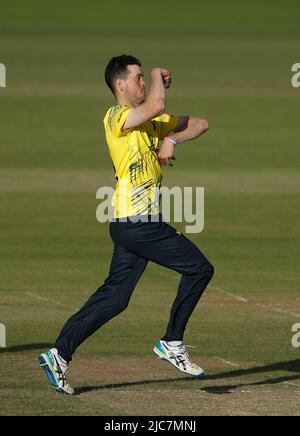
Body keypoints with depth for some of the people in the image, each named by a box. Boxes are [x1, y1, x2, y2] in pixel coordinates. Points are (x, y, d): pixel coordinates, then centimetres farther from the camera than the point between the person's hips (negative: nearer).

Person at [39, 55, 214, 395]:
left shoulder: (150, 122, 19)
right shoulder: (116, 117, -8)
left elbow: (200, 124, 18)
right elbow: (157, 106, -26)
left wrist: (171, 140, -1)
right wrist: (158, 76, -6)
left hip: (139, 224, 9)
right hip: (135, 223, -9)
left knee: (114, 296, 7)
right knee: (200, 268, -3)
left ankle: (60, 354, 7)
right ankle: (172, 344, 6)